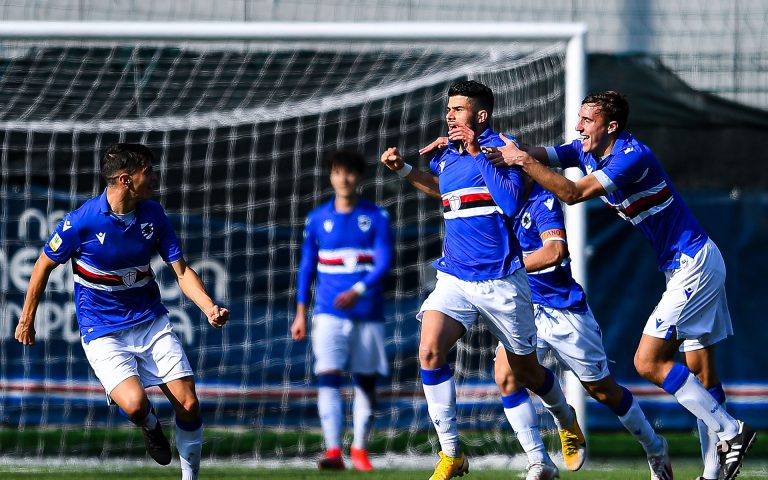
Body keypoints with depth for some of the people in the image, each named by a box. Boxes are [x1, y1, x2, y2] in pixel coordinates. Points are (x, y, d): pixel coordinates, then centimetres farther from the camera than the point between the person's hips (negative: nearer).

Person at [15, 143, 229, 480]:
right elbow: (44, 266, -1)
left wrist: (210, 308, -15)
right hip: (103, 334, -4)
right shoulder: (80, 222, -17)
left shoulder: (153, 214, -3)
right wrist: (27, 320, 7)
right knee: (134, 403, -26)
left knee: (188, 405, -5)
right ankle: (150, 426, 11)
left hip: (152, 322, 4)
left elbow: (181, 271, 2)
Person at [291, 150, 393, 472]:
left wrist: (357, 291, -25)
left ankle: (360, 448, 22)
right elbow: (307, 267, 12)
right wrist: (300, 313, 9)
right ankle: (333, 450, -24)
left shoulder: (376, 217, 1)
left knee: (365, 381, 6)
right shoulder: (317, 219, 7)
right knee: (328, 376, -17)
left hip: (367, 311, 0)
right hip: (329, 312, 0)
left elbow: (383, 264, -8)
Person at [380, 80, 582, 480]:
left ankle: (567, 420, 43)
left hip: (500, 281, -5)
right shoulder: (446, 154, 9)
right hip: (454, 277, 5)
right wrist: (404, 169, 21)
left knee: (525, 371, 10)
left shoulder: (499, 146, -10)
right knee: (430, 351, -20)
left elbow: (510, 202, -25)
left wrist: (477, 154, -22)